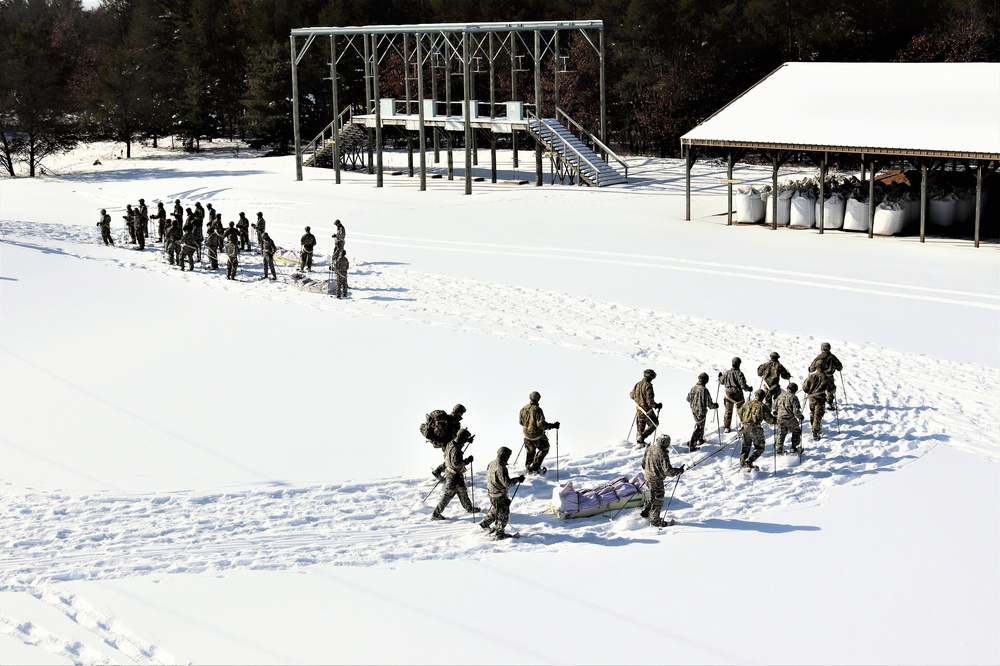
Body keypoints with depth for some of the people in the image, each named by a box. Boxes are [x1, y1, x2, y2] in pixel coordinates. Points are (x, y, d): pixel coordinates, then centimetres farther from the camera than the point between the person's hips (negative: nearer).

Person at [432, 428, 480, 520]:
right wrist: (467, 460, -22)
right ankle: (435, 514, 8)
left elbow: (445, 456, 13)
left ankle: (469, 508, 42)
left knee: (462, 491, 25)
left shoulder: (450, 444, 0)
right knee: (448, 494, 1)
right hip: (454, 475, -10)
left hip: (449, 470, 10)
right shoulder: (455, 449, -29)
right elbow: (456, 463, -31)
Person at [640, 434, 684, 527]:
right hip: (657, 480, -8)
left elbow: (643, 462, 10)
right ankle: (654, 521, 20)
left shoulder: (649, 449, -4)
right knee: (658, 500, 9)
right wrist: (679, 471, -14)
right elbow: (668, 471, -28)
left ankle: (645, 511, 44)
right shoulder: (663, 454, -28)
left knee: (651, 495, 30)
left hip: (648, 477, 8)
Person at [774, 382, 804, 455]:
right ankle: (794, 448, 15)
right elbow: (796, 410, -16)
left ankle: (778, 449, 17)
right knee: (796, 431, 17)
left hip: (780, 418, 5)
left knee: (781, 434, 19)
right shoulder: (793, 397, -12)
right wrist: (800, 416, 2)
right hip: (790, 419, -5)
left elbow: (775, 406, 16)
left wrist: (776, 412, 36)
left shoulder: (780, 396, 6)